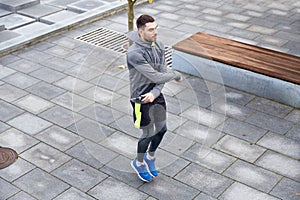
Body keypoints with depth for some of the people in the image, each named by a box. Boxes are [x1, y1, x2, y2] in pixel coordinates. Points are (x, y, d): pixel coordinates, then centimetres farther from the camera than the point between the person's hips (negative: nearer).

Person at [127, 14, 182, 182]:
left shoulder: (159, 47, -4)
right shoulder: (134, 53, -28)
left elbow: (162, 72, -5)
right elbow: (155, 76, -28)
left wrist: (155, 93, -22)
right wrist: (177, 75, -12)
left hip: (156, 95, 7)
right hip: (141, 99, -7)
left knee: (162, 129, 18)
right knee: (148, 134, 7)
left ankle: (150, 156, 46)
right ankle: (139, 163, 35)